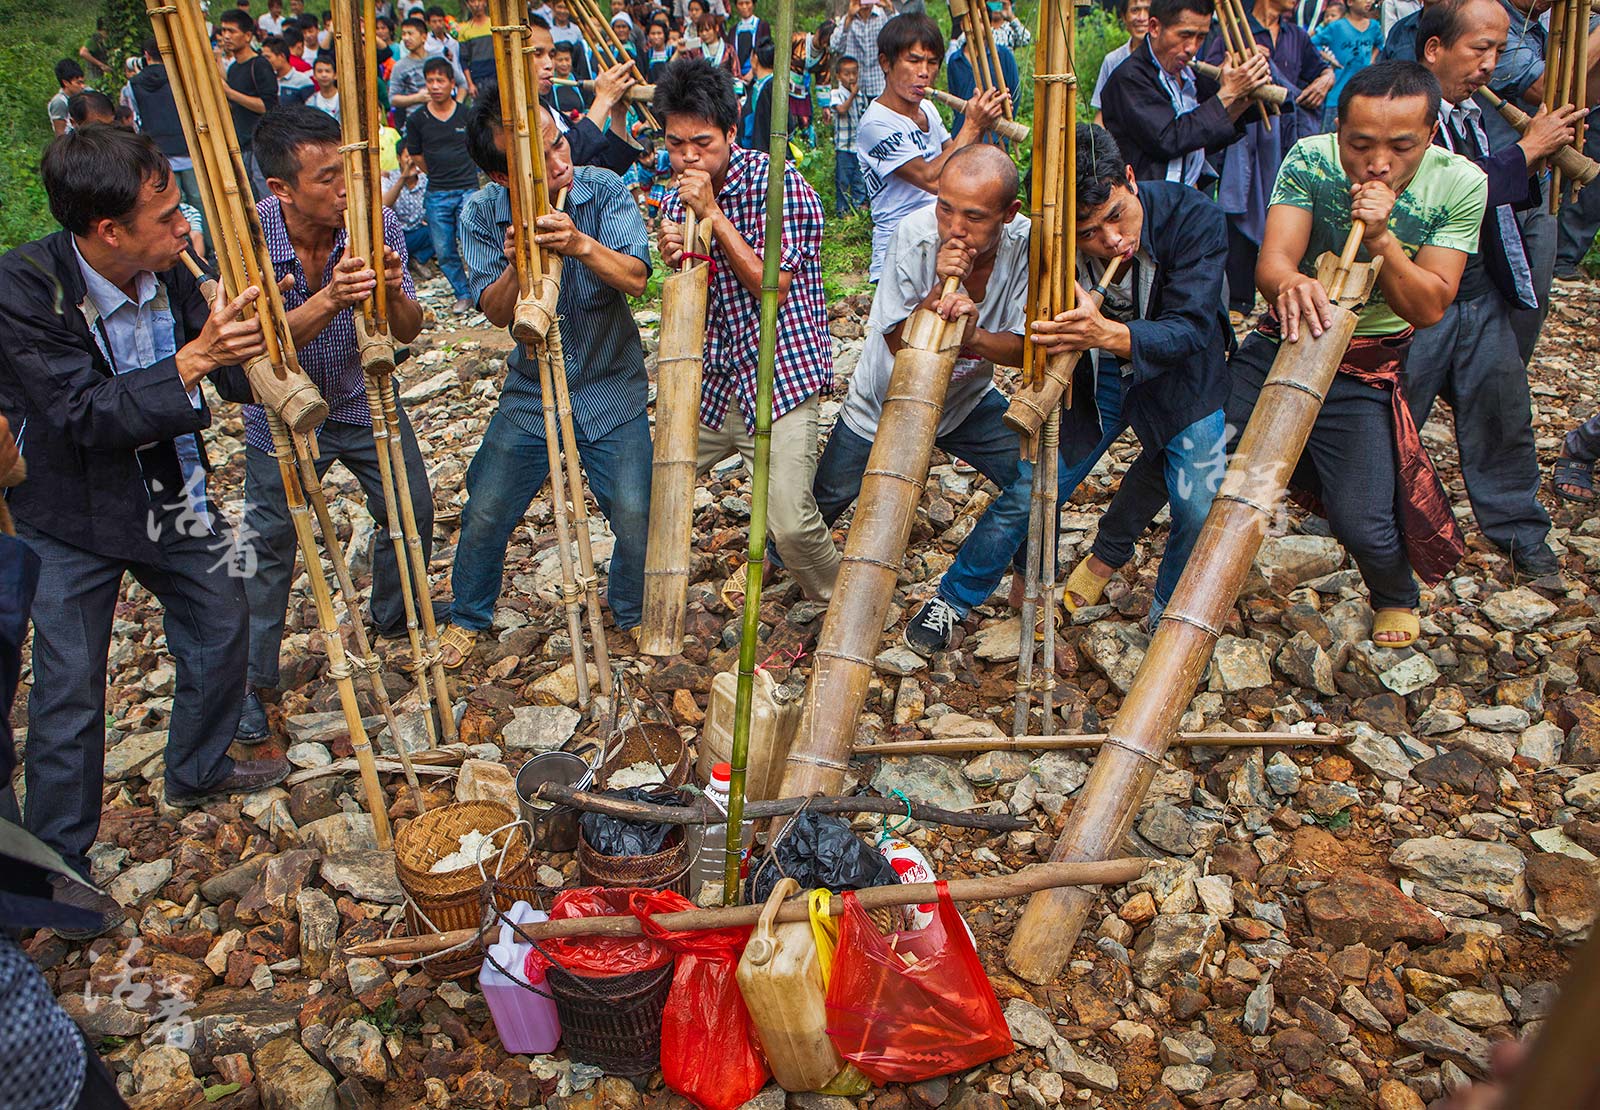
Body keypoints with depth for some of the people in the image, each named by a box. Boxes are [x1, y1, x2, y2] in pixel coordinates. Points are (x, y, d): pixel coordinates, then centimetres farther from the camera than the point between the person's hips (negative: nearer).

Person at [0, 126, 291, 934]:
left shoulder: (165, 272, -9)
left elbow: (237, 378, -1)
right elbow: (89, 417, -31)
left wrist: (245, 347, -23)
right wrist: (193, 360, -39)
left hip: (171, 495, 6)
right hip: (74, 517, -6)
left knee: (219, 626, 17)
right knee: (68, 688, 1)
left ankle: (198, 769, 42)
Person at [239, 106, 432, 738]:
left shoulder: (376, 222, -19)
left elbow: (407, 333, -16)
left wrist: (393, 292, -39)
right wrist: (329, 299, -47)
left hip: (365, 401, 3)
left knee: (411, 513, 10)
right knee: (268, 545, 5)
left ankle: (396, 620, 39)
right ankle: (250, 679, 23)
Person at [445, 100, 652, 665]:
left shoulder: (604, 189, -14)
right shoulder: (484, 212, -10)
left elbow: (635, 279, -25)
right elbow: (496, 312, -12)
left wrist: (581, 244, -43)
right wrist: (517, 267, -33)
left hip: (611, 387, -1)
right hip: (531, 390, 2)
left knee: (636, 517, -8)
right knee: (485, 514, 7)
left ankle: (632, 613, 23)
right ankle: (468, 616, 34)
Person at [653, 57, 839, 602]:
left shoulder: (776, 181, -11)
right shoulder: (676, 200, 8)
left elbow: (773, 287, -16)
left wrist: (713, 215, -18)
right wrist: (672, 260, -11)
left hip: (778, 380, -6)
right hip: (711, 383, 6)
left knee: (792, 524, -17)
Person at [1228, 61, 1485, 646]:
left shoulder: (1460, 185, -12)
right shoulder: (1310, 160, -13)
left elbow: (1429, 309, -15)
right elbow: (1271, 260, -25)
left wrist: (1381, 237, -31)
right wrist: (1290, 283, -50)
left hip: (1364, 373, -1)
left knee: (1364, 527, -11)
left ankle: (1397, 597, 26)